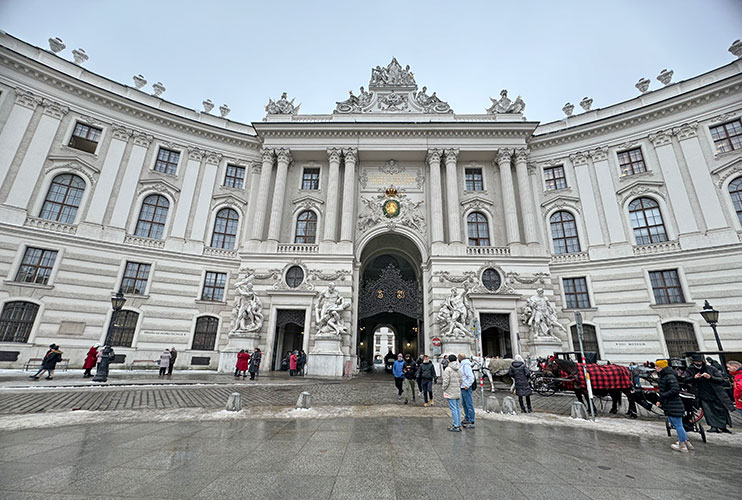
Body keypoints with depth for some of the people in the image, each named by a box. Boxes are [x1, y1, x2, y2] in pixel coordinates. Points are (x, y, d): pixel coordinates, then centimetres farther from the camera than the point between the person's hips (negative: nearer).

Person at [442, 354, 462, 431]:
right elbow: (460, 380, 11)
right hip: (457, 392, 7)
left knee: (453, 409, -3)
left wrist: (444, 389, -3)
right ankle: (458, 425, 20)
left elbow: (446, 381, -16)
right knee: (457, 408, 13)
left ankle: (456, 426, 1)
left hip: (451, 392, -7)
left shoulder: (448, 369, -14)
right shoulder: (458, 369, 8)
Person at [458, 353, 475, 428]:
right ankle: (467, 418, 32)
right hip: (462, 388, 10)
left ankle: (471, 422, 2)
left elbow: (471, 377, -24)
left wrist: (467, 385, -21)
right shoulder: (461, 365, 12)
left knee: (469, 404, -4)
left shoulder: (466, 365, -19)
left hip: (466, 388, -10)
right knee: (464, 403, 19)